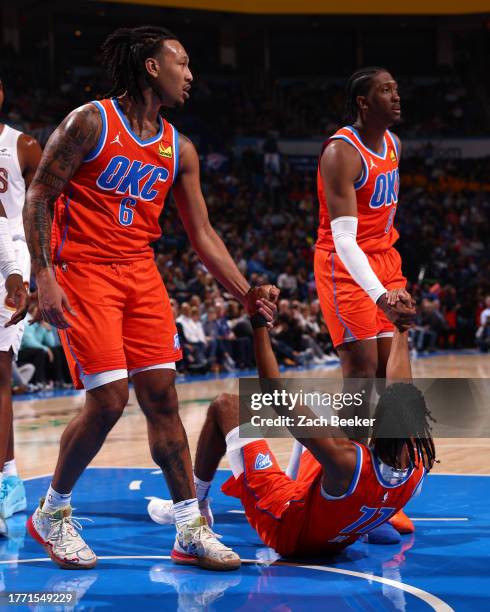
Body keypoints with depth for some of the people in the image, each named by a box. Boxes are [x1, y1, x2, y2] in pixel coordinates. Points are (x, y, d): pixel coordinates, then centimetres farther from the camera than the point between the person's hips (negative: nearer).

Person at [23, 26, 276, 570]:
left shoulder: (179, 149, 10)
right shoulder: (90, 122, -8)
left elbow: (201, 233, 12)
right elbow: (38, 197, -8)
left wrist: (245, 293, 4)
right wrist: (44, 276, -17)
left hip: (140, 272, 6)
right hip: (83, 271, -6)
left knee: (161, 396, 1)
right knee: (108, 400, -12)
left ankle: (190, 531, 6)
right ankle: (51, 514, 9)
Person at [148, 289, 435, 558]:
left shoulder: (345, 460, -41)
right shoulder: (419, 463, -25)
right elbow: (401, 391, -6)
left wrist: (260, 327, -32)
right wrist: (402, 323, 7)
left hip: (284, 528, -6)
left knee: (225, 405, 0)